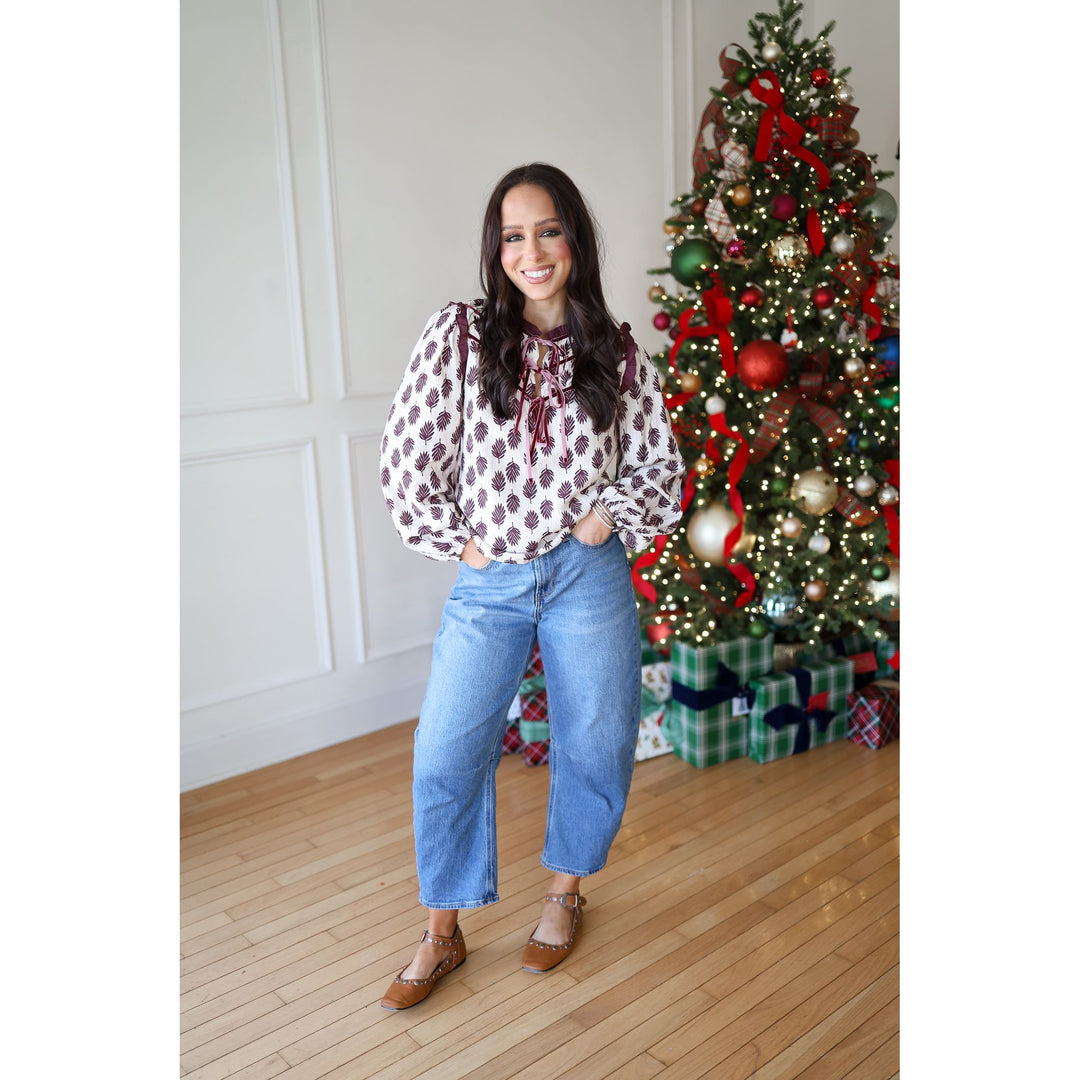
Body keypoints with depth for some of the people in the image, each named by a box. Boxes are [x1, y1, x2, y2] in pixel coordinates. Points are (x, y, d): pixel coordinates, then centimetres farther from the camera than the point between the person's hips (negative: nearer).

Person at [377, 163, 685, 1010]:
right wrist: (455, 539, -3)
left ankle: (566, 893, 38)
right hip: (489, 583, 0)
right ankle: (443, 935, 23)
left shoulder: (617, 354, 1)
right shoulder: (458, 336, -4)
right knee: (444, 757, 1)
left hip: (589, 576, 1)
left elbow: (662, 463, 9)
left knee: (594, 747, 11)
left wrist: (611, 514, -6)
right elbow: (406, 456, -2)